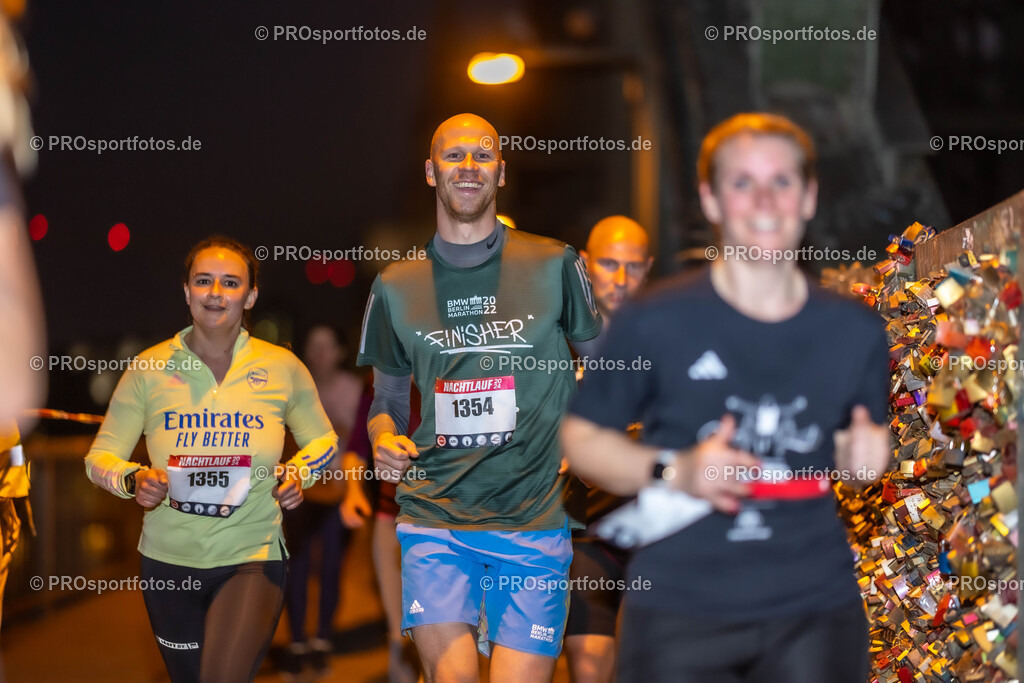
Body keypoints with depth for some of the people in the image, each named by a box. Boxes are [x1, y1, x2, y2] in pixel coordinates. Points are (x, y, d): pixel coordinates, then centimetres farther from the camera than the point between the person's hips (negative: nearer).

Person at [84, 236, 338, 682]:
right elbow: (100, 457, 1)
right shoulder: (150, 369, -4)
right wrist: (133, 480, -20)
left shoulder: (282, 367, -2)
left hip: (253, 558, -2)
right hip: (169, 561, 2)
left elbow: (323, 441, 13)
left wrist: (299, 473, -8)